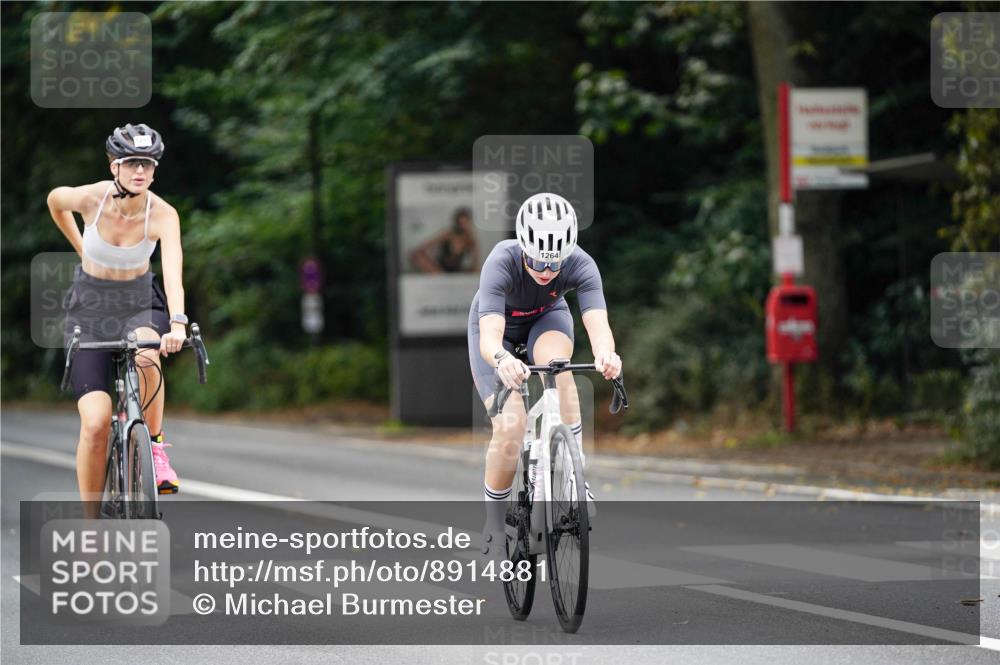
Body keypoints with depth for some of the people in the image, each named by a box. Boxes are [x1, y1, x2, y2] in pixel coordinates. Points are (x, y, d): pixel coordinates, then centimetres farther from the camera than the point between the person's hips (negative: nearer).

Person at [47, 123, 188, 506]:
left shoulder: (163, 214, -21)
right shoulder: (91, 198, -19)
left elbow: (173, 273, -37)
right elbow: (54, 200, 6)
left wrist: (178, 323, -53)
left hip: (139, 305, 0)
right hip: (90, 307, 0)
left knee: (146, 354, -38)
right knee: (96, 423, -14)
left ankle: (155, 448, -14)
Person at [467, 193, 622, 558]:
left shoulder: (580, 265, -33)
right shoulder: (501, 263, -39)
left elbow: (598, 323, -46)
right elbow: (489, 338, -49)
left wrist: (605, 353, -69)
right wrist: (502, 360, -73)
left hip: (547, 318, 1)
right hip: (499, 326, -1)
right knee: (510, 427, -18)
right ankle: (495, 522, 3)